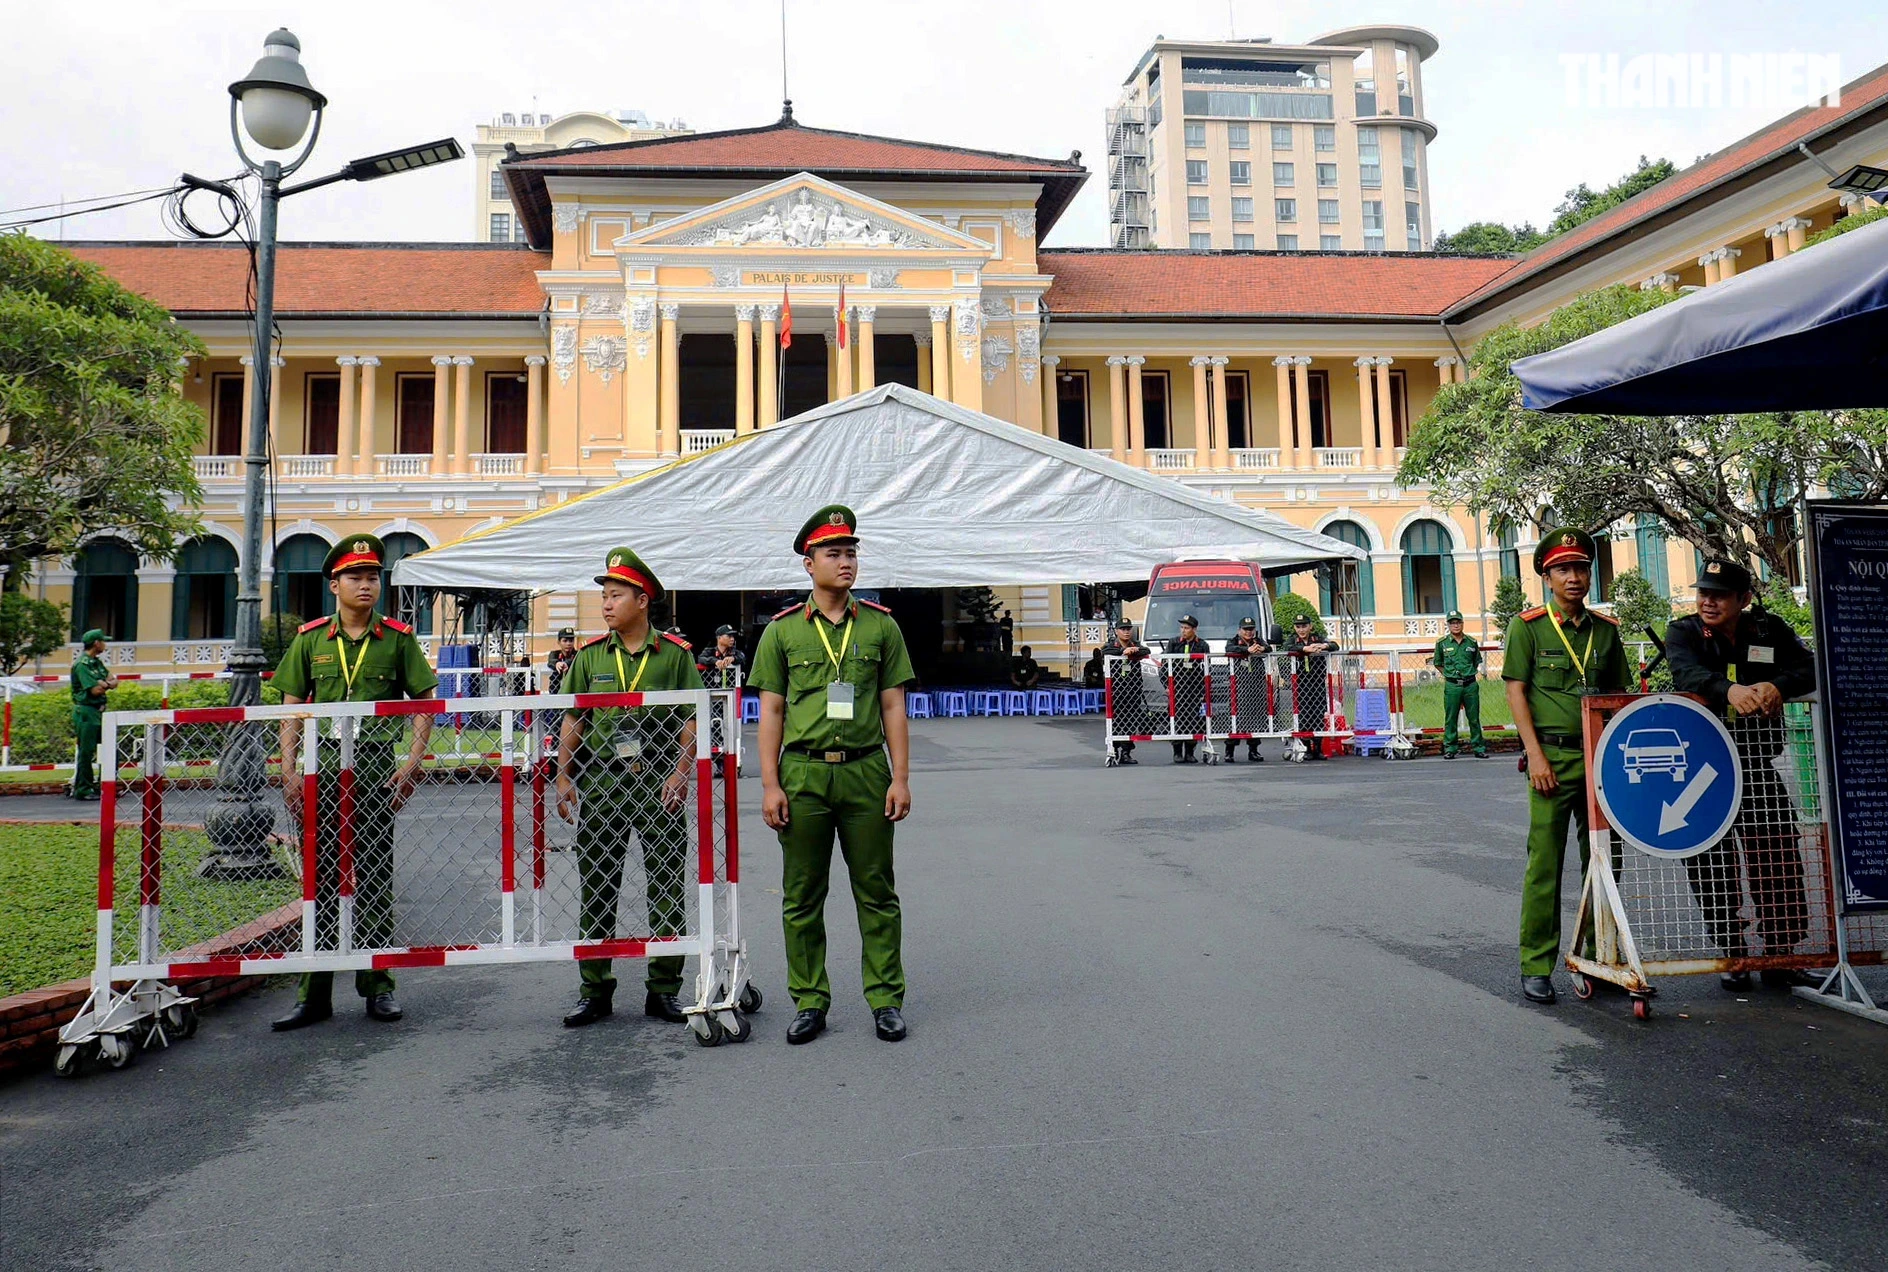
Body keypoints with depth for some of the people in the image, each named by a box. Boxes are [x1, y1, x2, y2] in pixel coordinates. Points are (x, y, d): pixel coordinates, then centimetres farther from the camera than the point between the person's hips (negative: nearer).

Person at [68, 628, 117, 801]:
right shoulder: (82, 664, -13)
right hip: (86, 712, -9)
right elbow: (95, 690, -19)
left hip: (99, 711, 9)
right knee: (86, 751, -5)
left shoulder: (97, 662, 15)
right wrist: (107, 685, 0)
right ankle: (83, 790, 1)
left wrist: (105, 683, -13)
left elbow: (114, 681, 8)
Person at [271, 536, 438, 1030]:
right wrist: (289, 774, 0)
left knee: (374, 880, 5)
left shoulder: (397, 638, 3)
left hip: (376, 771, -1)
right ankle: (314, 995, 13)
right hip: (322, 771, 1)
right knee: (321, 880, 6)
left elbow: (424, 705, 5)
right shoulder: (310, 639, 7)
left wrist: (412, 765, -5)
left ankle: (377, 987, 16)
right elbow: (291, 710, 8)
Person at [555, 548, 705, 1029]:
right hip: (600, 783, 2)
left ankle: (663, 990, 13)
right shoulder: (590, 656, 9)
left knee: (667, 889, 2)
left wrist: (681, 773, -9)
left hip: (658, 783, -2)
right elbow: (572, 722, 10)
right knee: (596, 889, 6)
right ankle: (595, 992, 18)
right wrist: (563, 777, 2)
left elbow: (691, 720, 2)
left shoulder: (675, 654, 2)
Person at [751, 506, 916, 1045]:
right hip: (803, 773, 0)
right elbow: (771, 711, 4)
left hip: (866, 771, 0)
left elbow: (893, 707, 6)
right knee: (802, 897, 7)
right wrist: (770, 784, -3)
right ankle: (810, 1001, 20)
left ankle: (886, 1000, 18)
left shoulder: (881, 626, 6)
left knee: (876, 893, 6)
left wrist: (900, 778, -1)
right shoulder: (782, 630, 5)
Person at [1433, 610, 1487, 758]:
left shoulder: (1472, 643, 7)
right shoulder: (1442, 643, 2)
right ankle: (1449, 749, 8)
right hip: (1452, 686, -1)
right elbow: (1437, 664, 13)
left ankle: (1478, 747, 12)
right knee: (1450, 718, 1)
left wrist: (1473, 674, 10)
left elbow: (1477, 662, 21)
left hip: (1471, 685, 1)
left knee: (1474, 718, 5)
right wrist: (1449, 675, 6)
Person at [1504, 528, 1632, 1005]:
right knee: (1545, 862, -3)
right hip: (1552, 755, -4)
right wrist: (1535, 755, -11)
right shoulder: (1528, 626, 1)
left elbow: (1618, 694, 16)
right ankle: (1536, 966, 5)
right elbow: (1516, 692, -3)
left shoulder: (1606, 630, 13)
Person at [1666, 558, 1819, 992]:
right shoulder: (1682, 632, -3)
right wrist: (1729, 690, -44)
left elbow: (1809, 669, -8)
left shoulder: (1770, 630, 4)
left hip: (1758, 765, 2)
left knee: (1780, 858, 3)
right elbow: (1687, 673, -24)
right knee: (1712, 866, 1)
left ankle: (1780, 954, 17)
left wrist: (1776, 685, -29)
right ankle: (1732, 956, 14)